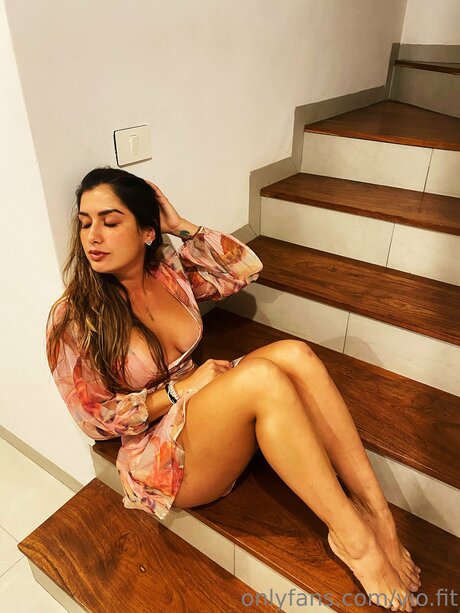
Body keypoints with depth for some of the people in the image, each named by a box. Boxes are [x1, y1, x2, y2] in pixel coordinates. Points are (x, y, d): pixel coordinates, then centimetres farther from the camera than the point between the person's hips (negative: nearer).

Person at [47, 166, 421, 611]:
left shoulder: (169, 269, 2)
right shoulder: (73, 319, -12)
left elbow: (247, 268, 6)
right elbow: (96, 419, -9)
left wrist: (180, 226, -3)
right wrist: (182, 389, -19)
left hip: (204, 405, 6)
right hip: (163, 457, -5)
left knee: (294, 354, -24)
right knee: (262, 377, -33)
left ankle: (376, 513, -17)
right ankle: (353, 541, -20)